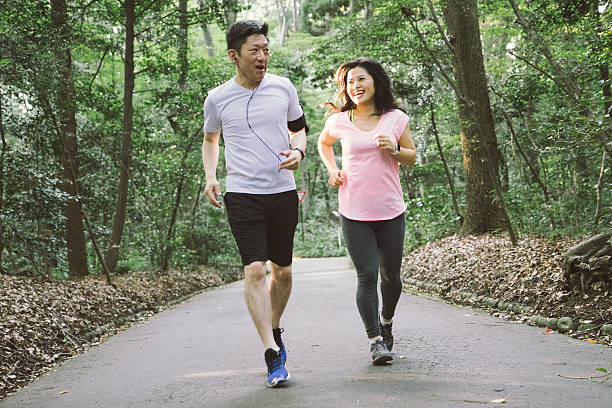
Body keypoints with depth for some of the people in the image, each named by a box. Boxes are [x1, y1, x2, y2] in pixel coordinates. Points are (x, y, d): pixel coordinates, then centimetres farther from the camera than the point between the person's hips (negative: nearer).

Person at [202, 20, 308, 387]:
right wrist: (210, 176, 2)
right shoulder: (218, 99, 0)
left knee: (282, 269, 11)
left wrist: (298, 151, -4)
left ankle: (275, 331, 36)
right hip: (242, 195, -2)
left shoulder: (283, 87, 4)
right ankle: (273, 356, -12)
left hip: (283, 192, 3)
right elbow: (210, 139, 17)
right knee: (255, 269, -13)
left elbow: (299, 128, 18)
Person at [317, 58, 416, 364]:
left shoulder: (396, 119, 3)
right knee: (367, 275, -9)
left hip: (391, 211, 1)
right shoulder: (339, 121, 2)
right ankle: (375, 340, 0)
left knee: (391, 275, 10)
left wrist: (394, 149, -11)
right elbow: (323, 143, 23)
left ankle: (386, 321, 37)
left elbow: (412, 158, 10)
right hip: (354, 213, -1)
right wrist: (332, 170, 7)